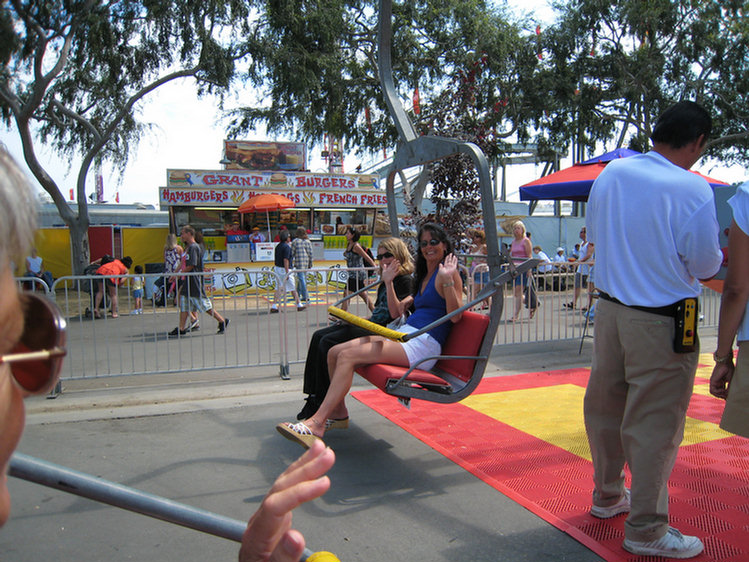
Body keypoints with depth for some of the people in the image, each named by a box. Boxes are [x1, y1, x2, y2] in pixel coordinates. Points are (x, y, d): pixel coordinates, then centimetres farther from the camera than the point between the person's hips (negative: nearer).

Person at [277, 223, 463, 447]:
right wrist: (388, 283, 13)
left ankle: (317, 424, -23)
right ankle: (338, 411, 15)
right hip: (403, 335, 9)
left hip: (423, 345, -9)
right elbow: (396, 312, 20)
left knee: (348, 356, -24)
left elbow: (455, 316, -14)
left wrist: (448, 280, -22)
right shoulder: (423, 277, 24)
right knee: (335, 352, 0)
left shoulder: (449, 273, -2)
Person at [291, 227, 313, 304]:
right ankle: (298, 294, 25)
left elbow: (292, 253, -3)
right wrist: (310, 263, 12)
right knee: (302, 278, 15)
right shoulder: (308, 241, 6)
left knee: (301, 278, -3)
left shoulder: (295, 241, -5)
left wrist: (291, 263, 5)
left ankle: (305, 296, -5)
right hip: (306, 262, 5)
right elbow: (310, 253, 5)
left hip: (299, 262, -5)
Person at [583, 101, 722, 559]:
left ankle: (608, 495, 38)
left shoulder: (612, 173, 1)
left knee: (605, 405, 18)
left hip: (610, 309, 7)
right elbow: (707, 267, -8)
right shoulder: (693, 189, -16)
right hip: (662, 323, -6)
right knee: (655, 422, 4)